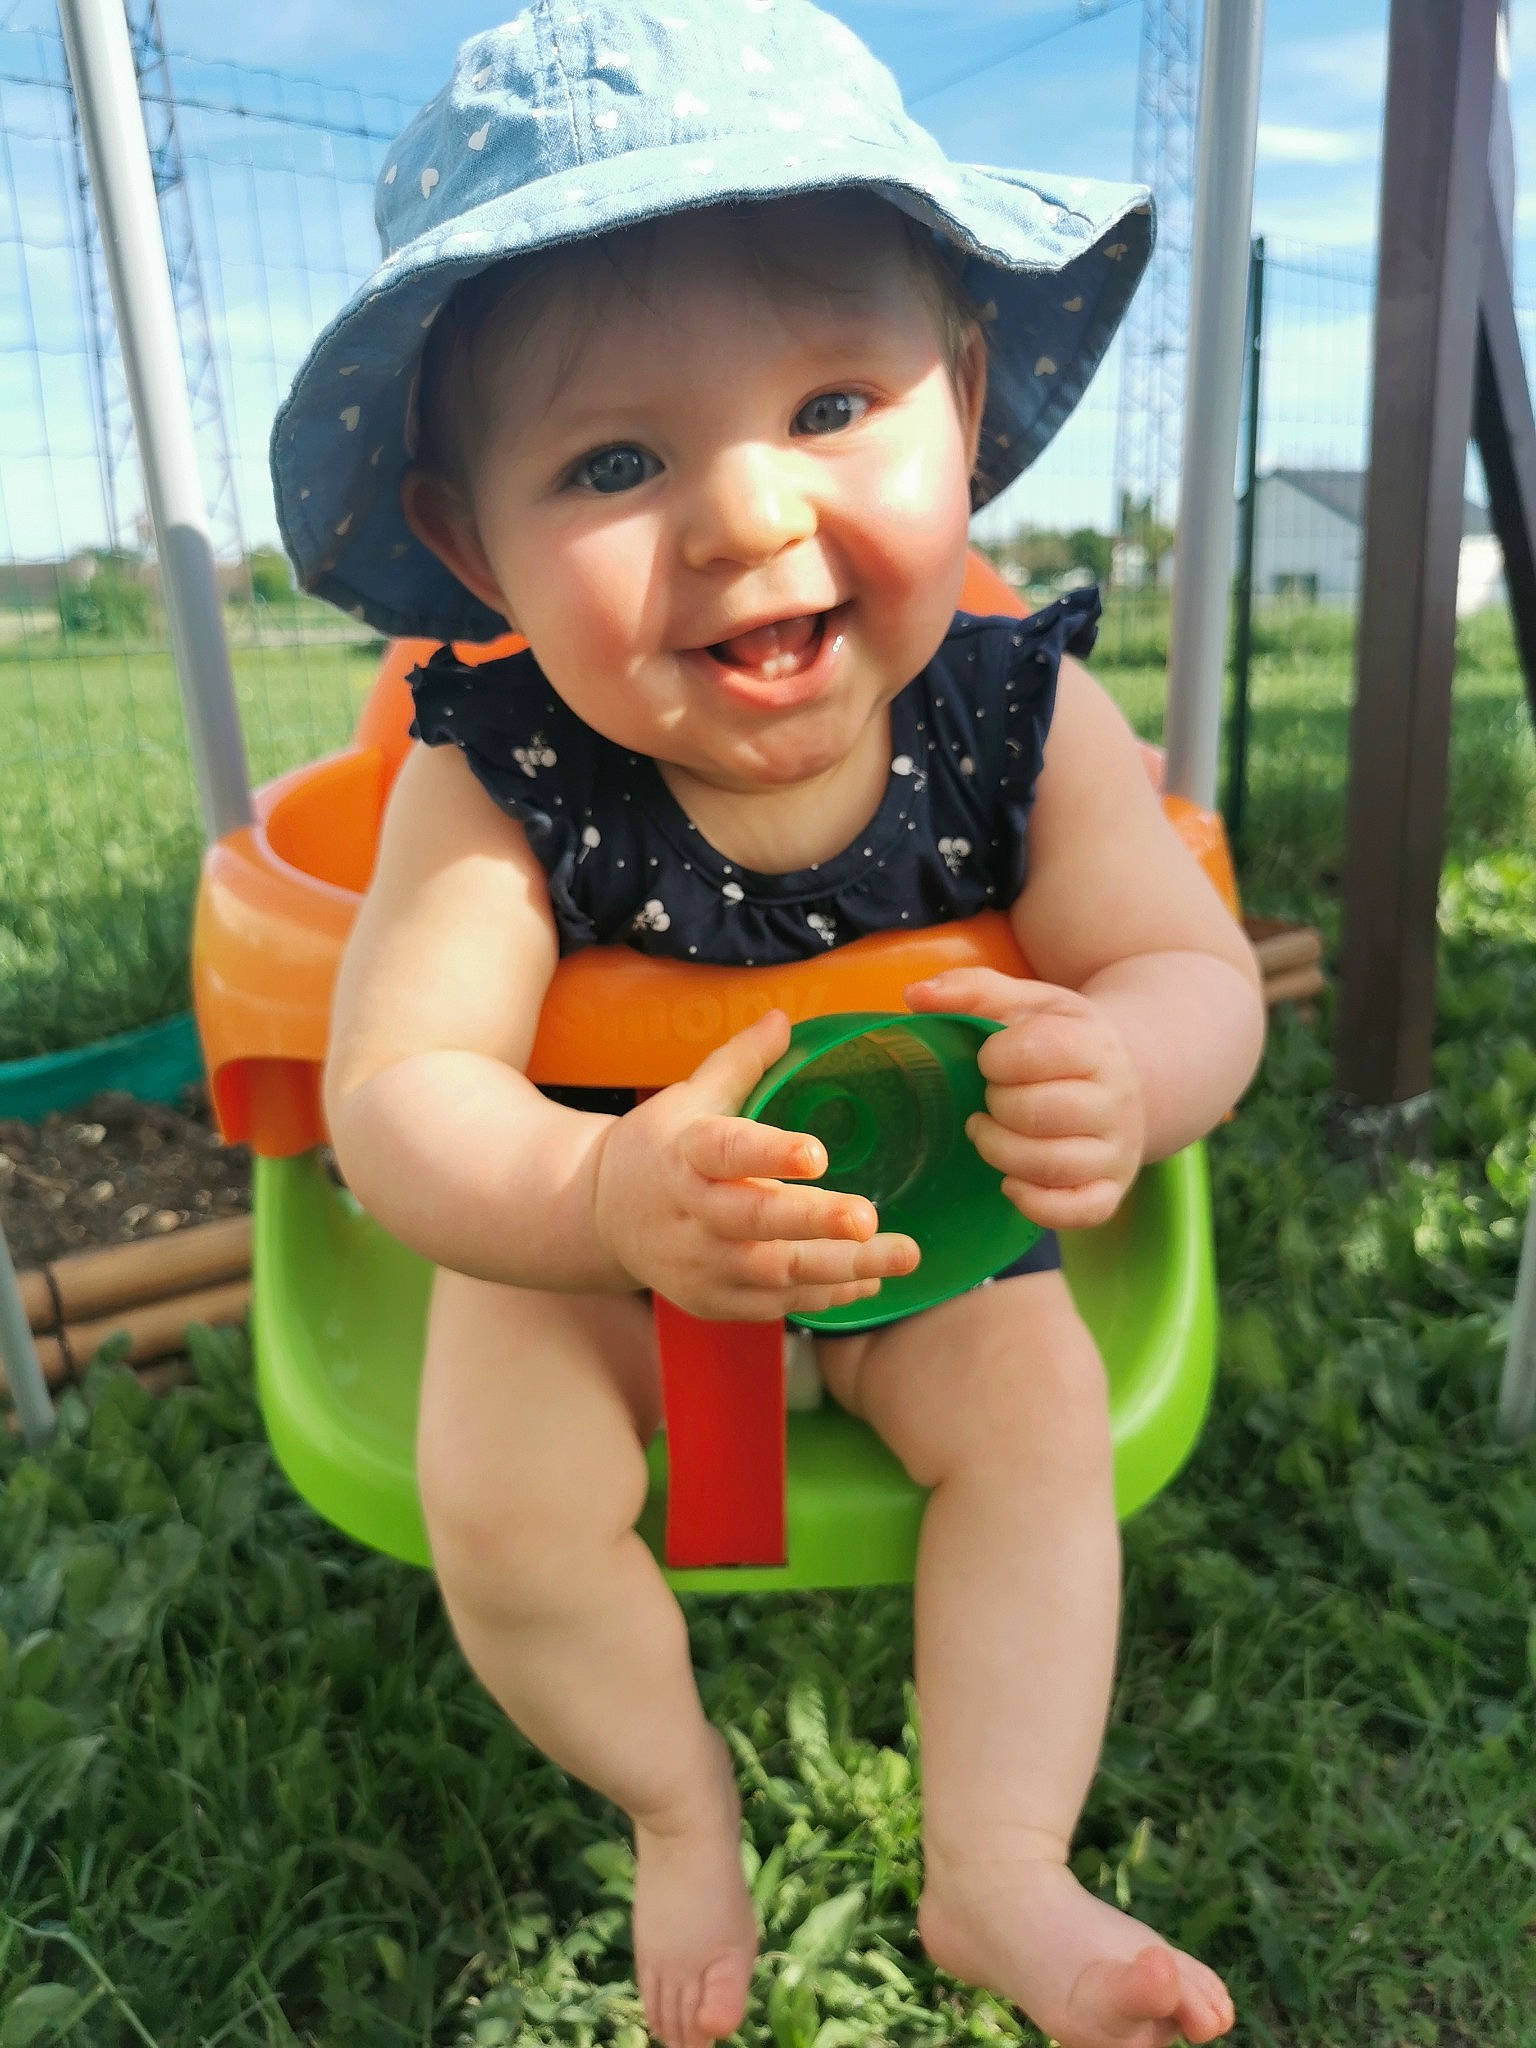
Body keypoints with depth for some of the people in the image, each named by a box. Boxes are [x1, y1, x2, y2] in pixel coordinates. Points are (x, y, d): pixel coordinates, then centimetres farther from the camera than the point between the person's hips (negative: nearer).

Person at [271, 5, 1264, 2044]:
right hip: (582, 1241, -1)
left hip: (919, 1213, 2)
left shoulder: (1023, 715, -22)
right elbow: (396, 1094, -32)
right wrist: (598, 1198, -54)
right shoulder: (495, 781, -29)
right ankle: (680, 1800, 19)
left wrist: (1121, 1074, -44)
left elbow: (1196, 970, -19)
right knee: (499, 1500, -15)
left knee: (1042, 1403, -13)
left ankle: (997, 1873, 11)